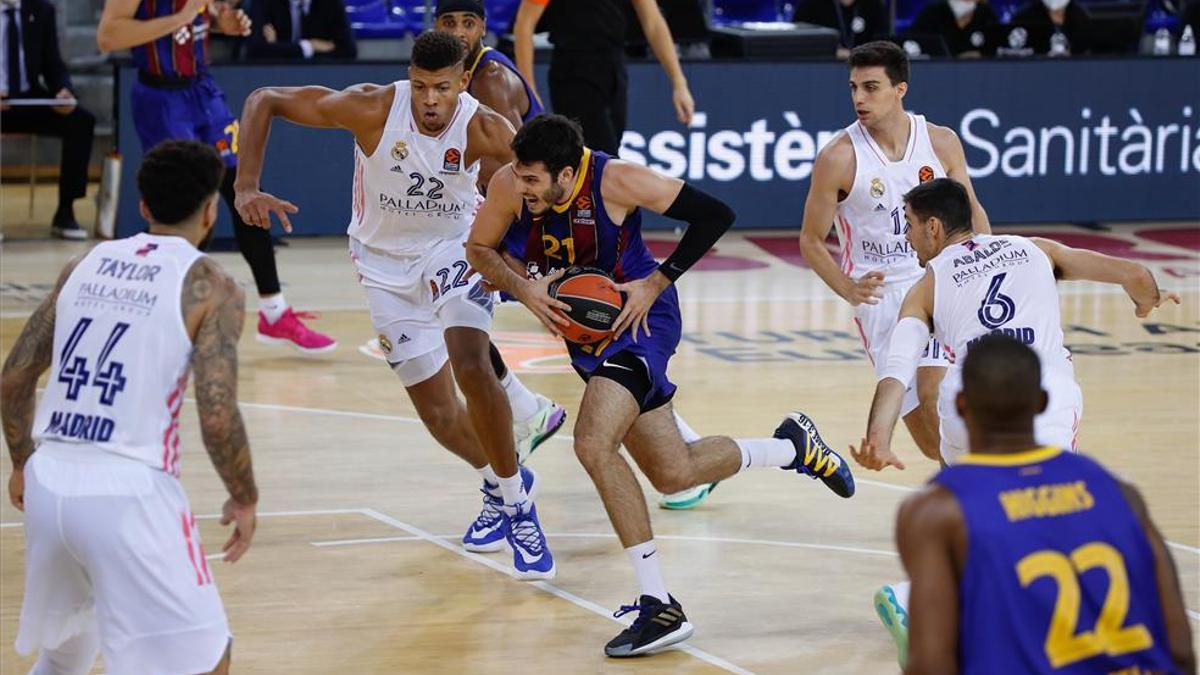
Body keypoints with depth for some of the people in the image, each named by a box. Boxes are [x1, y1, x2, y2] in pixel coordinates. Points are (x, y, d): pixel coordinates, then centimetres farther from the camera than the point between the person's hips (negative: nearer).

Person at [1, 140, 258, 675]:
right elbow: (217, 418, -13)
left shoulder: (84, 265, 12)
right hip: (129, 492, -6)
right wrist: (245, 499, 3)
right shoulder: (209, 287, -4)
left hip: (49, 484, 6)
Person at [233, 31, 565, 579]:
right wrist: (247, 188, -28)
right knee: (439, 415, 0)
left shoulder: (483, 130, -22)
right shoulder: (373, 109, -25)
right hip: (388, 267, 1)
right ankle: (499, 485, 32)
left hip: (454, 250, -1)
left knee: (470, 364, -27)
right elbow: (263, 101, -18)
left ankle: (517, 503, -9)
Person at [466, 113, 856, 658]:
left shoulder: (616, 180, -27)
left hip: (639, 318, -6)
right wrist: (525, 289, -19)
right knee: (675, 474, 12)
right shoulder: (509, 185, -17)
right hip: (583, 326, 6)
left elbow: (715, 215, -18)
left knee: (593, 444, -28)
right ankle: (792, 446, 38)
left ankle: (659, 606, -20)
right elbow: (479, 249, 0)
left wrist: (656, 283, -22)